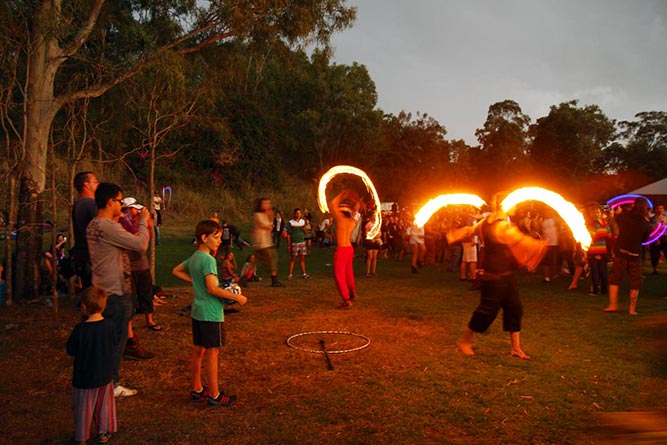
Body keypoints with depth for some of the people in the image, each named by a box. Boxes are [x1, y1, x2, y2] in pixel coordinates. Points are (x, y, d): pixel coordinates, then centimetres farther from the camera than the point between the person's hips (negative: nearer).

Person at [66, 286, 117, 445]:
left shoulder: (80, 329, -23)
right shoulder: (109, 325, -13)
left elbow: (71, 351, -12)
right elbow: (114, 342, 2)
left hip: (85, 377, -3)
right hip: (105, 375, 3)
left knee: (83, 407, 15)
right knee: (104, 404, 19)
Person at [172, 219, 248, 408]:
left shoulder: (194, 257, 8)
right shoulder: (208, 260, -19)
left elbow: (176, 271, 23)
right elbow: (212, 289, -25)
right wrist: (236, 297, -18)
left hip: (198, 311, 9)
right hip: (211, 313, -9)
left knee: (198, 351, 16)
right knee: (212, 353, 0)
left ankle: (197, 390, 28)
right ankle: (214, 396, 9)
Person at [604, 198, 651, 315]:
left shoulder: (624, 216, -4)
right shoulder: (645, 223, -7)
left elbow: (617, 219, 18)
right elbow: (645, 239, 6)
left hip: (620, 252, 1)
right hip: (635, 255, -1)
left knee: (614, 278, 11)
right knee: (635, 283, 9)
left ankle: (613, 305, 7)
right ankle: (632, 309, 11)